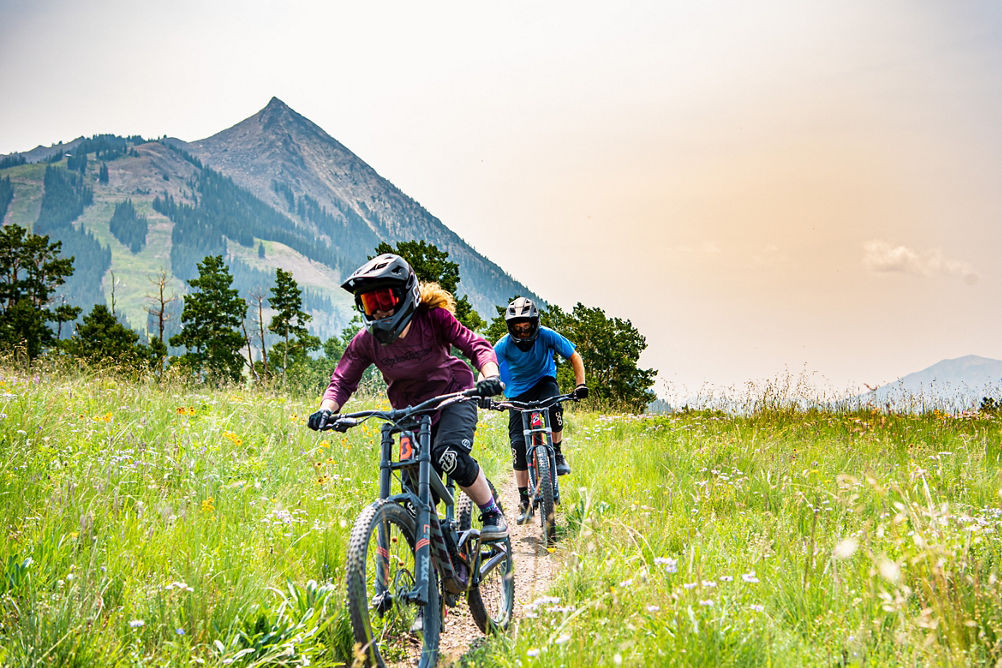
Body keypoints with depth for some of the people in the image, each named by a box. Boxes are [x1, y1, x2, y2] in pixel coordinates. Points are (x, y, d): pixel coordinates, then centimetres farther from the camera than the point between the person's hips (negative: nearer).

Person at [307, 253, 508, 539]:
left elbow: (477, 346, -24)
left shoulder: (433, 318, -21)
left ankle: (493, 514, -10)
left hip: (452, 396, -3)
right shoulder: (366, 341, -15)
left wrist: (490, 376, -44)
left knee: (450, 456, -31)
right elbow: (342, 381, -10)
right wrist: (327, 410, -30)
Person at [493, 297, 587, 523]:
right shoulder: (504, 345, -21)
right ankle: (524, 501, 0)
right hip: (517, 392, 1)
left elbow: (574, 357, -12)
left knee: (553, 406, -37)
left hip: (543, 382, -1)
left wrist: (580, 384, -25)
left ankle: (557, 454, -11)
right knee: (518, 443, -10)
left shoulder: (546, 336, -20)